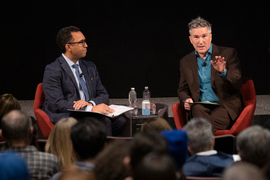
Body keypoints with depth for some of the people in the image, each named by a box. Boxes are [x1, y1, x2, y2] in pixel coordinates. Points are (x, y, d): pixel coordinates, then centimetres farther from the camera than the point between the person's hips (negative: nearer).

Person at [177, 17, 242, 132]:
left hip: (225, 106, -3)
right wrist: (186, 100, -3)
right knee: (198, 108, -36)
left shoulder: (228, 54, 4)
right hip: (199, 108, 3)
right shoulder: (185, 62, 15)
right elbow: (182, 90, 22)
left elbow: (237, 85, -2)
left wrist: (223, 72, -22)